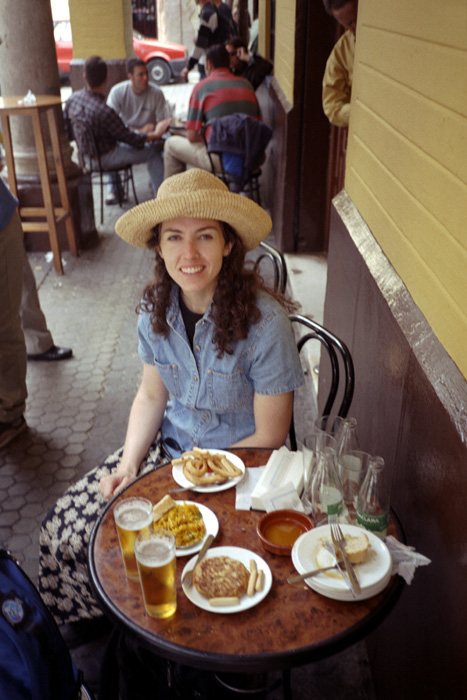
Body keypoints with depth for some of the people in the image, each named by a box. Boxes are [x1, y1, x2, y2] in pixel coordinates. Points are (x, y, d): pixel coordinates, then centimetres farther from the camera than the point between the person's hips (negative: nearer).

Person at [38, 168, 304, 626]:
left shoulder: (264, 322, -24)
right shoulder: (156, 308, -7)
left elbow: (268, 437, -16)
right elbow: (151, 395, 6)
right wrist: (129, 464, -9)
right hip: (169, 446, 5)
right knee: (65, 528, -5)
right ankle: (91, 630, 26)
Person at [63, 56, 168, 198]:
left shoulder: (72, 99, -10)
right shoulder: (104, 111, -33)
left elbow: (68, 134, 3)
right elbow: (128, 137, -21)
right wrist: (155, 135, -7)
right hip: (104, 158, -8)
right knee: (153, 152, -1)